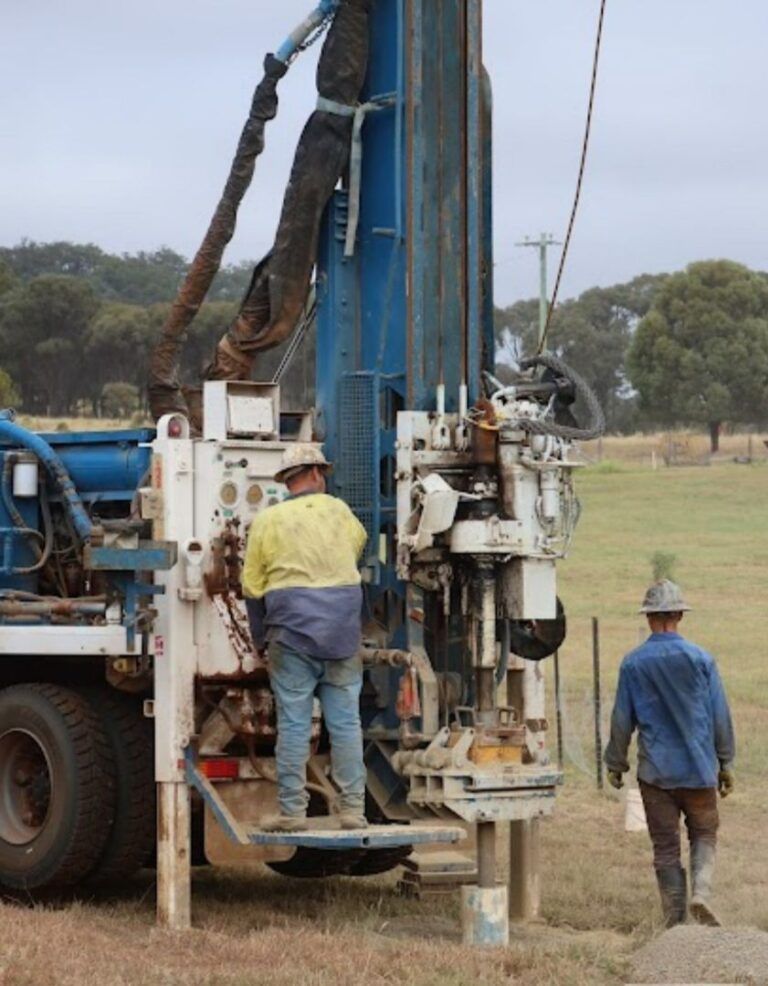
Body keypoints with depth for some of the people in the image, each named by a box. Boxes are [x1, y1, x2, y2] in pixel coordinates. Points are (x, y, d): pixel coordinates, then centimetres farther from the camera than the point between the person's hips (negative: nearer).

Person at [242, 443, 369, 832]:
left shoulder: (268, 520, 0)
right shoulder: (337, 510, 7)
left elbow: (252, 587, 3)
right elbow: (359, 541, 29)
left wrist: (261, 639, 13)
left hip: (292, 629, -2)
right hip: (343, 629, 2)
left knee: (293, 723, 0)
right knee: (346, 722, 5)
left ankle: (292, 810, 0)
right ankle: (352, 808, 6)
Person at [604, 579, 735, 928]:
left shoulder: (633, 664, -4)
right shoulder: (701, 659, -3)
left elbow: (622, 720, 2)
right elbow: (720, 716, 2)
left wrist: (615, 764, 15)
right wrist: (726, 763, 13)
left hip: (655, 771, 0)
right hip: (699, 768, 0)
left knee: (666, 847, 7)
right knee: (704, 835, 14)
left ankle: (674, 921, 7)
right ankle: (700, 892, -10)